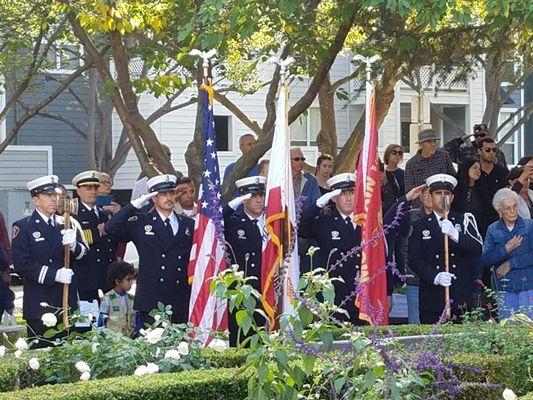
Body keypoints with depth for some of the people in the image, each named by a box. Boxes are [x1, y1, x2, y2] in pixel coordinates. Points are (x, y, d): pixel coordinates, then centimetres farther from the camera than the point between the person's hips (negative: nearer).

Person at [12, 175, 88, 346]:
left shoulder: (66, 224, 13)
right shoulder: (23, 227, -2)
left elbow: (83, 253, 8)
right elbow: (22, 264, -11)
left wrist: (74, 245, -16)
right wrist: (54, 274, -19)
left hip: (68, 302, 4)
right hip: (39, 304, -4)